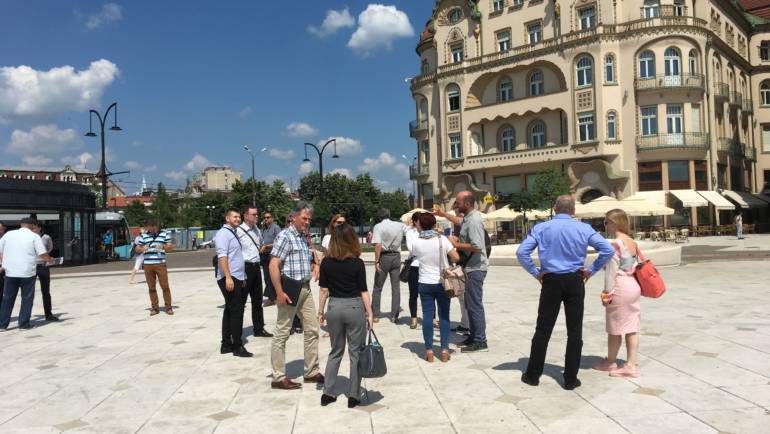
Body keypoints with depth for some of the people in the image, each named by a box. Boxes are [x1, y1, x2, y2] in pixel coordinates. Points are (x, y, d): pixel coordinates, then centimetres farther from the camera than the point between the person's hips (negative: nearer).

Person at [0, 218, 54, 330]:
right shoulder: (34, 236, -3)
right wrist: (50, 260, 12)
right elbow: (42, 254, -7)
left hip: (10, 271, 4)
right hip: (27, 272, -4)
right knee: (27, 298, 7)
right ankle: (24, 324, 7)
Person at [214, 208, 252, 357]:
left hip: (236, 278, 10)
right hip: (229, 278, -10)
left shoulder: (233, 233, 18)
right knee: (236, 311, -8)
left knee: (230, 311, 13)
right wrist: (228, 277, -27)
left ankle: (226, 345, 20)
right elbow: (222, 256, -20)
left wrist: (241, 277, 22)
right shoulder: (223, 233, -10)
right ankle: (237, 347, -3)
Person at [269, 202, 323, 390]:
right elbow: (273, 265, -20)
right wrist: (279, 293, -22)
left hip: (305, 289, 9)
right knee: (282, 333, 1)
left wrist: (314, 265, 11)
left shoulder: (304, 238, 14)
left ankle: (312, 372, 23)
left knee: (312, 330, 11)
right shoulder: (285, 236, -12)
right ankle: (279, 378, 9)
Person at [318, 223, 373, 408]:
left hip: (334, 307, 3)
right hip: (355, 308, -3)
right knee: (356, 353, 8)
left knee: (335, 352, 16)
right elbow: (363, 291, -8)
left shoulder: (326, 263, -4)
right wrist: (370, 313, -1)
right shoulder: (358, 263, -11)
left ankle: (327, 393, 17)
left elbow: (324, 290, 0)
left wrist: (320, 312, 9)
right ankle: (353, 396, 13)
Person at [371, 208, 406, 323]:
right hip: (396, 257, 3)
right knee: (396, 287, 9)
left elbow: (378, 245, -18)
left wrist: (376, 261, -15)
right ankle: (394, 316, 9)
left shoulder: (378, 226, -8)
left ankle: (375, 315, 11)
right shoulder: (400, 225, 3)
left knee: (378, 287, 8)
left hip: (384, 257, -3)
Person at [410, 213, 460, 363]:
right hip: (442, 282, 0)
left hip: (425, 284, 0)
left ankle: (429, 350, 7)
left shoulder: (416, 243, -8)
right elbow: (456, 258, -11)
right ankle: (444, 349, 8)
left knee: (427, 316, 5)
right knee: (444, 316, 7)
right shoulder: (442, 239, -9)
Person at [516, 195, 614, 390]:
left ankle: (533, 375, 14)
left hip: (551, 281, 0)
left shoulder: (541, 228, -2)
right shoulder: (583, 228, -1)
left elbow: (521, 252, -9)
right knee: (574, 331, 8)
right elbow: (608, 250, -4)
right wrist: (591, 270, 2)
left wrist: (535, 272, 0)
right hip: (575, 281, 0)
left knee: (543, 330, 8)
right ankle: (571, 379, 12)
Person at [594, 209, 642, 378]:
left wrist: (607, 292, -11)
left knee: (615, 328, 7)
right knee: (631, 328, 8)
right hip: (634, 286, 9)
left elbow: (611, 271, -17)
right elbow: (634, 266, 14)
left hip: (620, 288, -8)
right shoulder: (632, 242, 9)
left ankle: (611, 362, 22)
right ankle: (631, 365, 9)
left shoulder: (616, 244, -17)